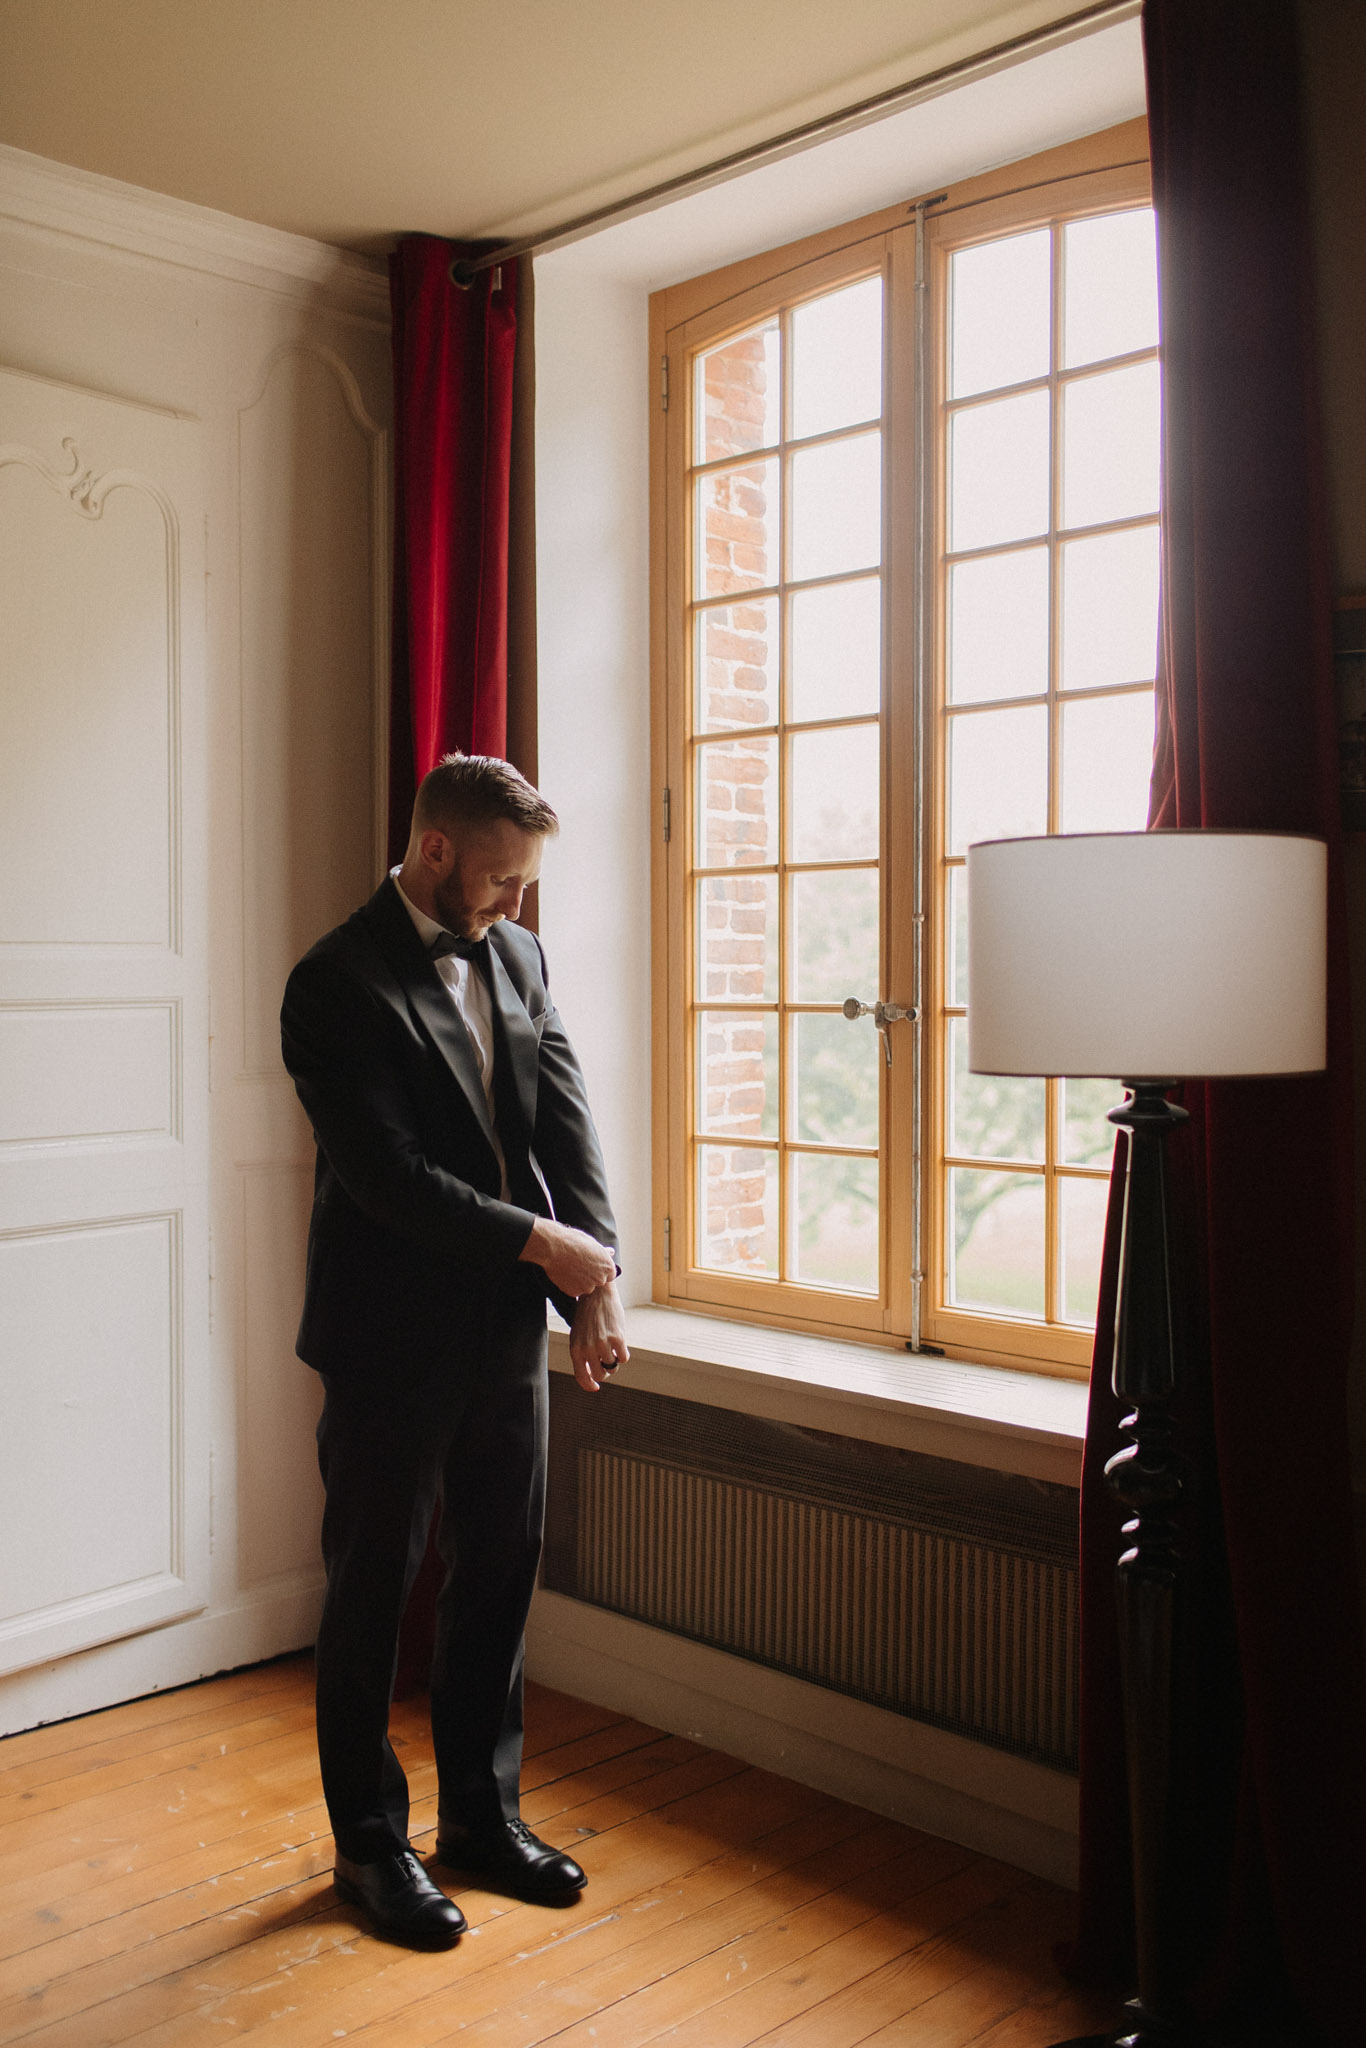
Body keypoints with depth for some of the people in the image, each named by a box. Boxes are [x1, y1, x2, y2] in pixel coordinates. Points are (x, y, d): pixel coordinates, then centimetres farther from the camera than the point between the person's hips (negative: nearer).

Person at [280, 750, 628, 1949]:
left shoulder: (515, 958, 8)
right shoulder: (337, 984, -14)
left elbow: (565, 1119, 1)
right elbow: (388, 1174, -21)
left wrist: (597, 1284, -10)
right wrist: (539, 1243, -18)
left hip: (507, 1332, 7)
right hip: (393, 1341, -6)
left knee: (502, 1572, 16)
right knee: (372, 1591, 9)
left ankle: (483, 1813, 34)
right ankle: (371, 1841, 28)